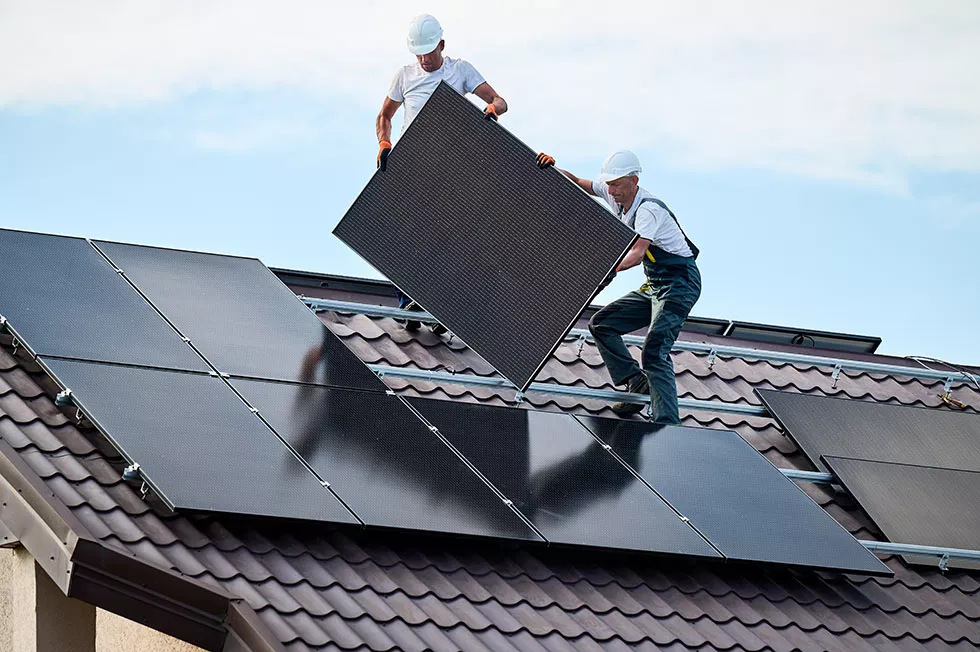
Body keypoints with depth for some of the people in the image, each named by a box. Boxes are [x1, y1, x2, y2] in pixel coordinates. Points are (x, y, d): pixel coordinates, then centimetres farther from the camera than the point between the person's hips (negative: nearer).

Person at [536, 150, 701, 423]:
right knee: (601, 324, 6)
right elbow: (578, 184, 16)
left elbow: (637, 252, -39)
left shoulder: (648, 209, -24)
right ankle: (638, 383, 3)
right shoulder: (615, 195, 3)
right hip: (653, 286, 10)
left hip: (681, 283, -10)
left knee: (654, 352, -24)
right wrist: (552, 169, -3)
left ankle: (666, 426, -33)